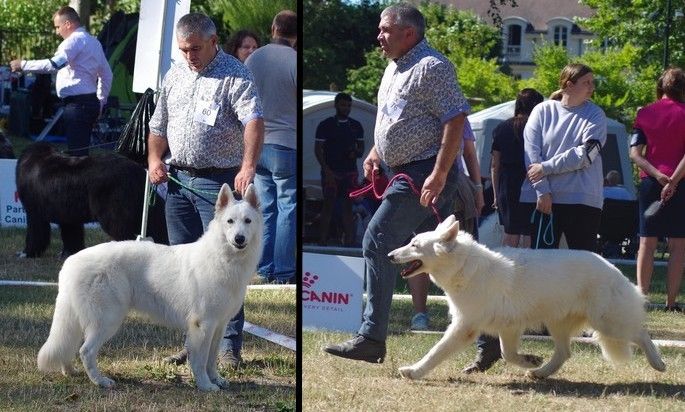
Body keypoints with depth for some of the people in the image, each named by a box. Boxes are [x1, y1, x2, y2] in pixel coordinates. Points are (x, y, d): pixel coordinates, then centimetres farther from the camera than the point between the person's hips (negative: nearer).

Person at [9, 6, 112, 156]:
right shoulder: (94, 42, 18)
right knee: (82, 151, 13)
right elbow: (106, 74, 23)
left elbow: (53, 64, -24)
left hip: (77, 103, -10)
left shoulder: (75, 40, -12)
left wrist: (23, 65, -16)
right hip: (91, 102, 10)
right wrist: (100, 103, 26)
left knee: (76, 151, -12)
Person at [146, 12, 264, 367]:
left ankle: (230, 347, -6)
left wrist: (248, 167, -36)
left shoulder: (234, 76, -8)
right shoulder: (174, 76, 14)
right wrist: (154, 159, 4)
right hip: (178, 179, 7)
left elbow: (254, 121, -22)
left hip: (217, 181, -7)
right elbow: (159, 125, 22)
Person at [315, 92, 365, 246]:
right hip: (331, 172, -3)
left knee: (348, 207, 1)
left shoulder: (356, 126, 13)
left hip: (350, 172, 3)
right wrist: (326, 170, -13)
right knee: (328, 206, -4)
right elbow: (318, 149, -2)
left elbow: (361, 147, 18)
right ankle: (323, 241, -3)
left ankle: (348, 242, 0)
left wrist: (356, 153, -7)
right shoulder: (325, 125, 1)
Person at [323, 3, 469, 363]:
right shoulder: (394, 67, 18)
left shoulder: (431, 67, -13)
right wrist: (375, 152, 17)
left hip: (425, 174, -10)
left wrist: (439, 175, -25)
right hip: (409, 172, 10)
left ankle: (372, 338, -12)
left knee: (378, 242, -13)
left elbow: (456, 119, -20)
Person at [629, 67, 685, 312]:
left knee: (647, 243, 7)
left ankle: (642, 295, 0)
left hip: (650, 182, 3)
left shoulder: (645, 114, 6)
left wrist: (657, 174, -7)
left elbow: (634, 153, -1)